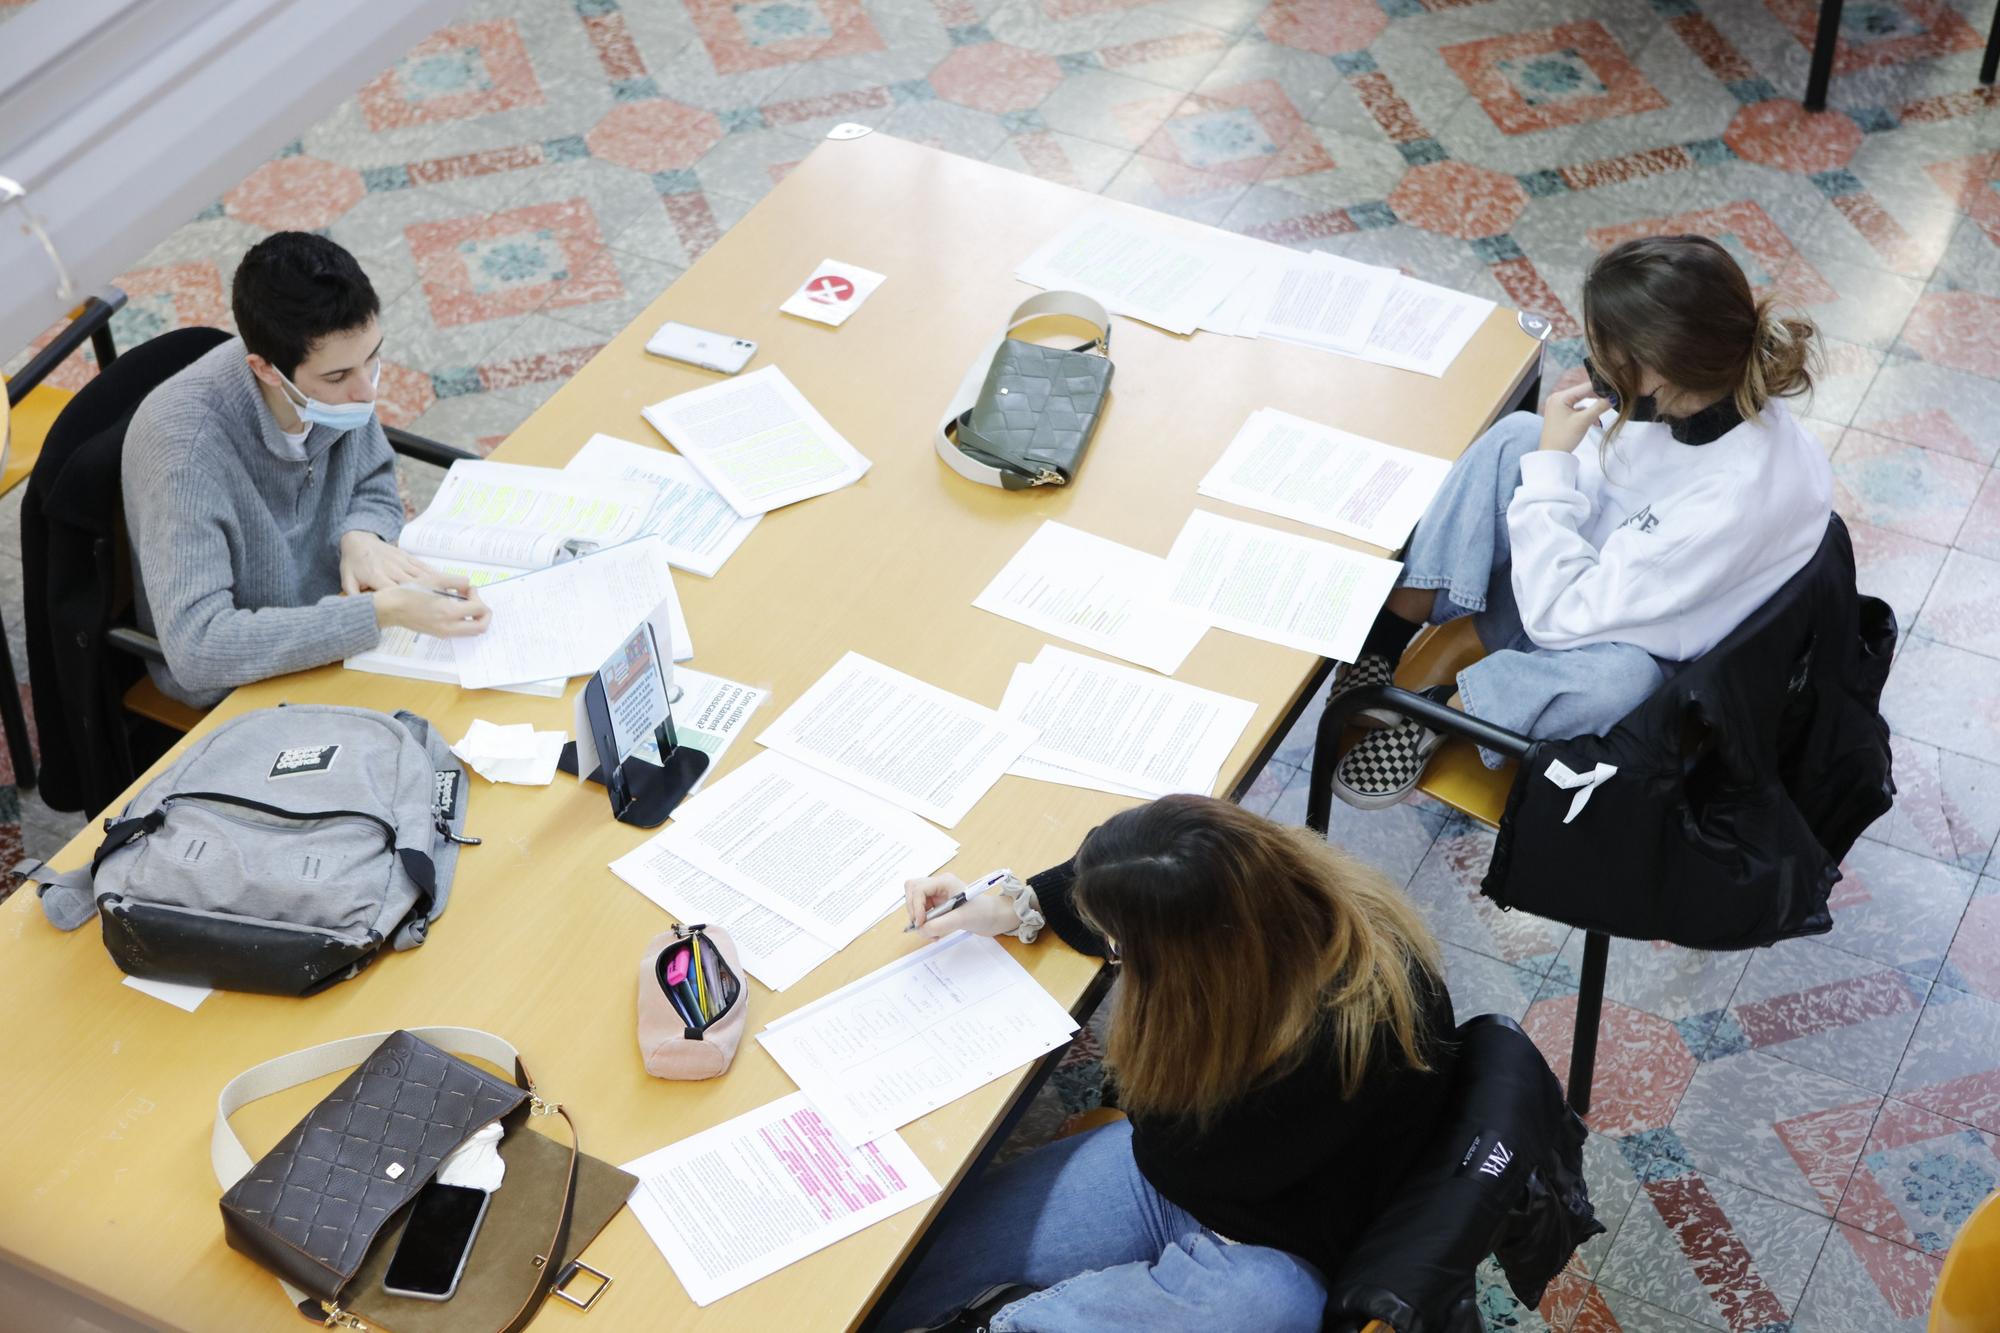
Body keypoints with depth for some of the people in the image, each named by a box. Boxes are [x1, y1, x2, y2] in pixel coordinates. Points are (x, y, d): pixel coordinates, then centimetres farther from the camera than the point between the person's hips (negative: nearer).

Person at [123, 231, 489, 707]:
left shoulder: (334, 370, -13)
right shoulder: (184, 444, -31)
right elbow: (197, 648, -36)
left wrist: (362, 536, -17)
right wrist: (382, 611, -39)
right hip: (238, 690, -6)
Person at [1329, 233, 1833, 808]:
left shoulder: (1740, 494, -34)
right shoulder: (1696, 396, -15)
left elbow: (1560, 615, -30)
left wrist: (1552, 460, -24)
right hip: (1581, 578, 7)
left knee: (1617, 674, -40)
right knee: (1517, 436, -13)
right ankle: (1392, 626, -15)